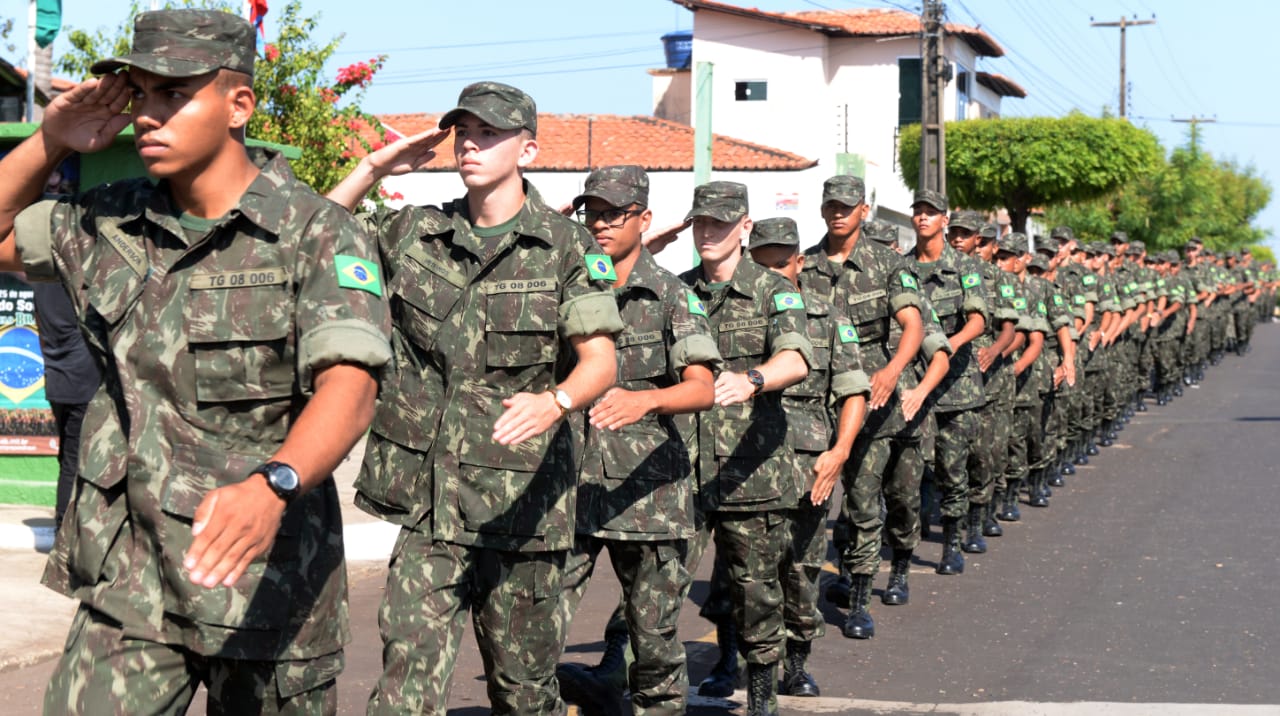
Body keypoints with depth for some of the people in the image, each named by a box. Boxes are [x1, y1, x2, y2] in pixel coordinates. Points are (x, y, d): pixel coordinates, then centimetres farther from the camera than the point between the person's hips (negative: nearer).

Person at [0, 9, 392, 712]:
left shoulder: (318, 234, -13)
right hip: (129, 576, 4)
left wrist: (272, 485, -46)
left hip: (267, 575, -4)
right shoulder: (110, 222, 6)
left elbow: (348, 387, -26)